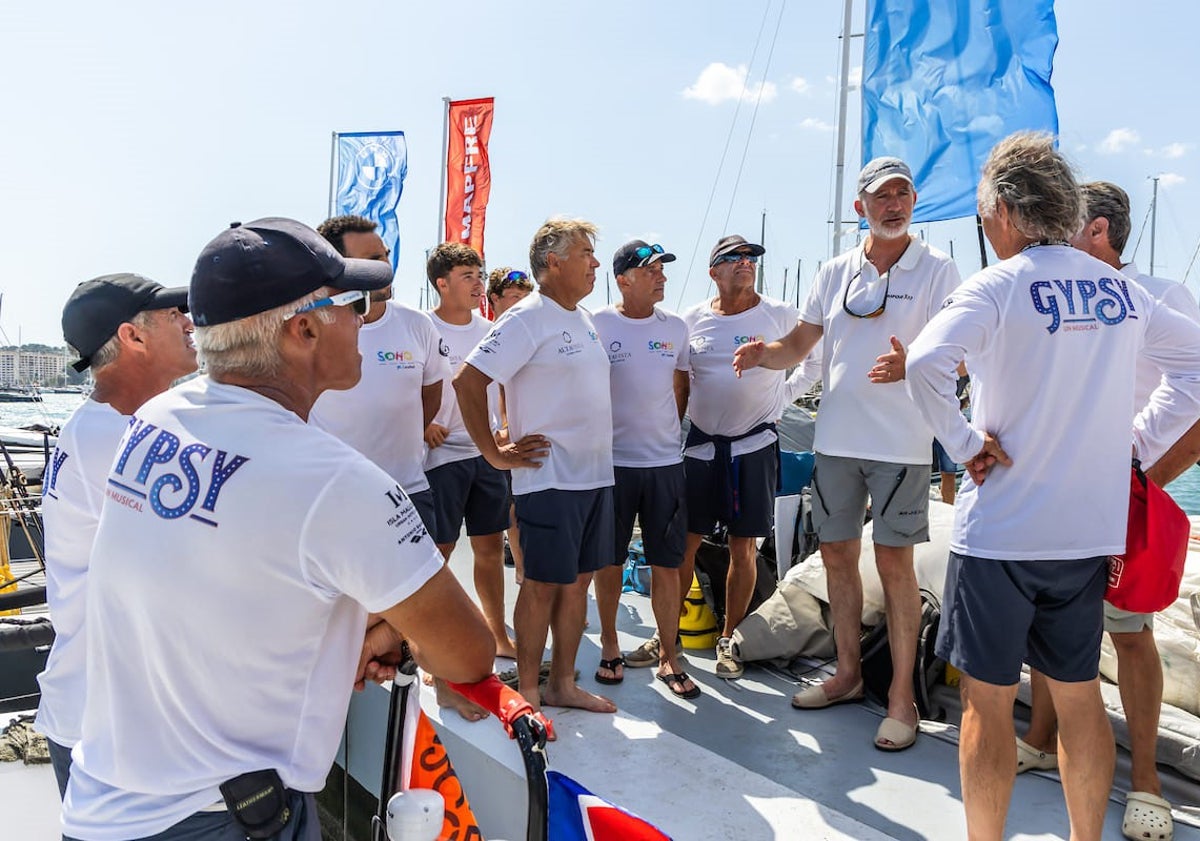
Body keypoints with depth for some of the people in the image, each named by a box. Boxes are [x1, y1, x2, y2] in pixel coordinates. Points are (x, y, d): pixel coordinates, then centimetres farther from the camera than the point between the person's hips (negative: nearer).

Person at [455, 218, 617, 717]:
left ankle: (563, 684, 26)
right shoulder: (528, 319, -12)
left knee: (578, 580, 13)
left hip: (596, 475, 8)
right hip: (550, 478, -8)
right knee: (543, 586, 1)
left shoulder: (583, 318, 14)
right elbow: (467, 381, -18)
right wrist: (496, 454, -14)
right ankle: (526, 693, 15)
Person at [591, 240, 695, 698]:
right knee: (610, 560, 9)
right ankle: (609, 644, 27)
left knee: (667, 562, 4)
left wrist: (664, 431, 14)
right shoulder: (597, 325, -4)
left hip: (666, 460, 3)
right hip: (611, 459, -2)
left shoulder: (675, 327, 7)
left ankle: (668, 655, 17)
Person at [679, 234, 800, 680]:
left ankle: (728, 640, 18)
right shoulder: (692, 318, 4)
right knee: (684, 543, 5)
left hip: (753, 446, -2)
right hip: (700, 445, 2)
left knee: (743, 547, 5)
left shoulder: (780, 315, -3)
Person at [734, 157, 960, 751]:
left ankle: (901, 696, 11)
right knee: (837, 554, 11)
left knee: (894, 563, -2)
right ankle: (848, 674, 28)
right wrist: (764, 352, -10)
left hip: (900, 441, -5)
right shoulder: (835, 272, 10)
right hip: (835, 436, 5)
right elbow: (799, 344, 12)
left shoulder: (937, 270, -3)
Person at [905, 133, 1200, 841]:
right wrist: (1139, 443, 14)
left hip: (1000, 530, -6)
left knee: (989, 702, 6)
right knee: (1079, 695, 18)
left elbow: (926, 362, -28)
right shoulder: (1120, 289, 8)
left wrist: (964, 442, -15)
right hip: (1092, 528, 6)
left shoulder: (997, 286, -12)